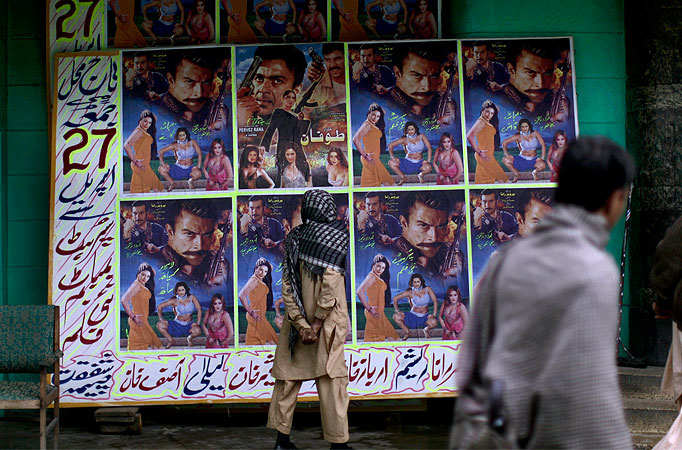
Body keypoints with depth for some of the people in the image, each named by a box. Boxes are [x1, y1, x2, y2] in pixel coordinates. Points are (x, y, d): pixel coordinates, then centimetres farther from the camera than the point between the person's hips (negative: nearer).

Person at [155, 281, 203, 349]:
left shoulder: (191, 297, -2)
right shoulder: (174, 301, -4)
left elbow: (199, 309, -3)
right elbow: (159, 307, -2)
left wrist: (198, 322, -12)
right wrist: (161, 319, -11)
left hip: (190, 324, -1)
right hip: (177, 325, 1)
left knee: (198, 330, -35)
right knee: (160, 325, -19)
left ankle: (190, 337, 3)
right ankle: (170, 340, 5)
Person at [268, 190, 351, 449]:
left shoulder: (295, 238, 5)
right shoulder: (336, 236, -6)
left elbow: (287, 288, -1)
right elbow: (330, 287, -16)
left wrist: (301, 325, -5)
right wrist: (317, 324, -14)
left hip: (298, 322, 4)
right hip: (326, 324, -4)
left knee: (288, 376, 10)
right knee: (331, 379, -1)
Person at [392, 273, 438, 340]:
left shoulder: (427, 289, -1)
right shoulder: (410, 292, -4)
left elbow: (435, 301, -4)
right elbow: (395, 298, -2)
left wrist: (434, 315, -15)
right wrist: (397, 310, -13)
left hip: (425, 317, 0)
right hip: (413, 316, 1)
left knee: (434, 322, -35)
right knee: (396, 316, -22)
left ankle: (426, 329, 5)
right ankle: (407, 331, 6)